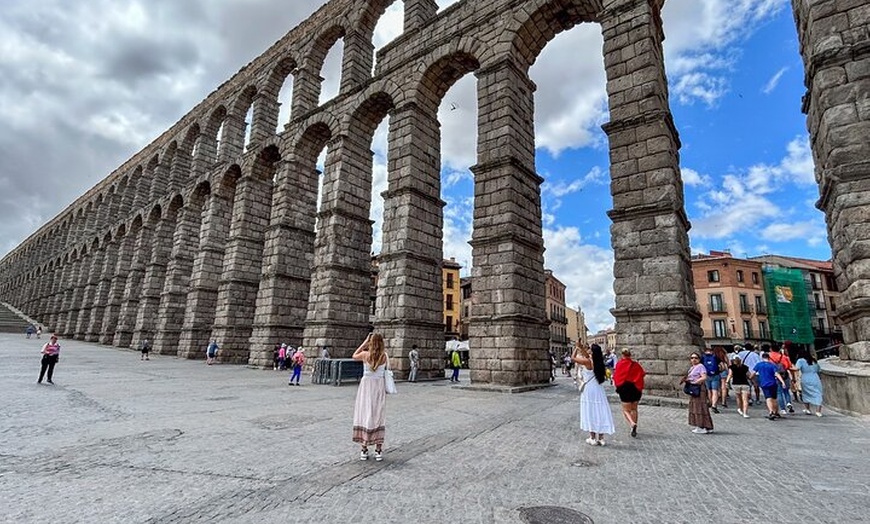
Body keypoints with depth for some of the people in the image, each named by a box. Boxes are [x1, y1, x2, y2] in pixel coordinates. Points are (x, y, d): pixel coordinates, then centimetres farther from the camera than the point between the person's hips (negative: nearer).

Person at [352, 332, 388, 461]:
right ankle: (378, 450, 11)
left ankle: (364, 449, 12)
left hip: (366, 385, -1)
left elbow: (354, 356, 10)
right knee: (378, 416, 8)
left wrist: (364, 343, 8)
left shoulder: (365, 354, -9)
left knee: (364, 414, 7)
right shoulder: (384, 356, -6)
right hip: (379, 386, 1)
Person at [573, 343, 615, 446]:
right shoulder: (597, 361, 3)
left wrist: (577, 348, 3)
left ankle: (593, 438, 9)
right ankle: (600, 438, 16)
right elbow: (588, 357, 24)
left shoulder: (587, 362, -16)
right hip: (598, 389, 6)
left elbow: (573, 358, -8)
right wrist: (581, 348, 23)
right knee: (599, 412, 9)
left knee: (590, 413, 3)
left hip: (589, 390, -6)